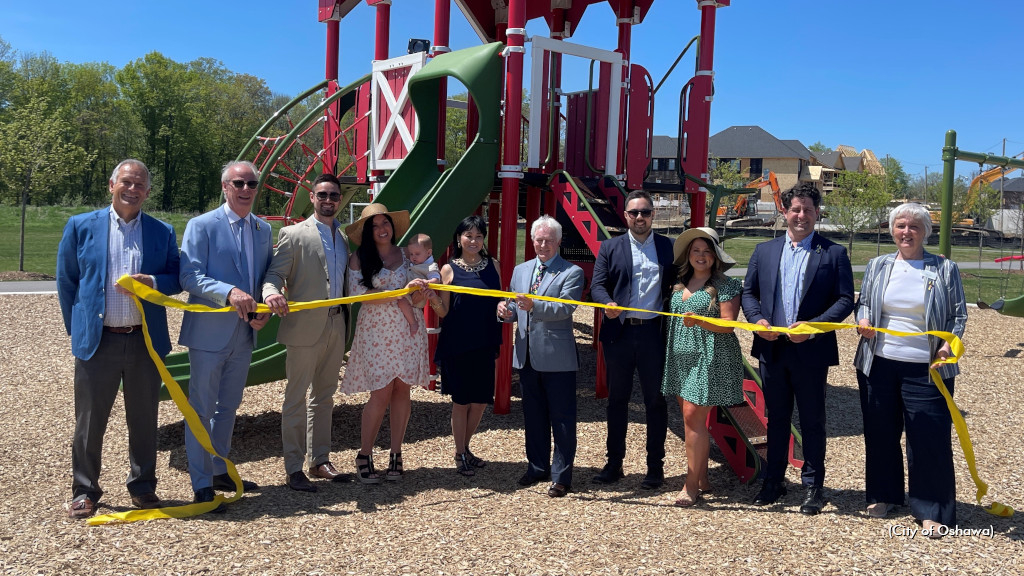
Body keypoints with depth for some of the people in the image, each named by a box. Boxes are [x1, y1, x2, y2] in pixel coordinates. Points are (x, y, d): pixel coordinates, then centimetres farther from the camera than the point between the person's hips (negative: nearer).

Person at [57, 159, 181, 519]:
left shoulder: (162, 232, 6)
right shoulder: (81, 226, 3)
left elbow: (176, 279, 7)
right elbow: (66, 281, 8)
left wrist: (152, 282, -13)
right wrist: (77, 328, 7)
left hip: (145, 341, 1)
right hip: (97, 341, -1)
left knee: (144, 420, 10)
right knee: (90, 421, 7)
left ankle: (143, 487, 24)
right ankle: (85, 491, 21)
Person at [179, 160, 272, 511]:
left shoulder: (263, 230, 9)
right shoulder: (201, 225, -8)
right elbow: (189, 276, -16)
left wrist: (264, 311, -2)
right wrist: (229, 292, -29)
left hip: (244, 334, 6)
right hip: (209, 332, -6)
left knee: (228, 407, 17)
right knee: (201, 409, 2)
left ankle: (220, 471, 31)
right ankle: (202, 485, 10)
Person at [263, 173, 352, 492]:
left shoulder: (345, 237, 13)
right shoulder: (293, 234, -4)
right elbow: (274, 274, -11)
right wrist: (272, 293, -31)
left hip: (335, 327, 6)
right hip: (304, 327, -6)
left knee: (324, 397, 14)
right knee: (296, 398, 1)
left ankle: (320, 461, 24)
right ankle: (293, 468, 9)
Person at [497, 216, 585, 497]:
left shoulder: (571, 273, -5)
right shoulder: (520, 270, 13)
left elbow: (565, 308, -19)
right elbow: (516, 309, 15)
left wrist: (534, 306, -34)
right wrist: (507, 311, -9)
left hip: (557, 357, -6)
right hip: (527, 355, 6)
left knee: (561, 418, 2)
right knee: (533, 416, 16)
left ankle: (561, 476, 13)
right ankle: (537, 467, 31)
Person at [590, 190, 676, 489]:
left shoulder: (669, 247, 6)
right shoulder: (610, 247, 7)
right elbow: (597, 284, -2)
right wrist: (607, 303, -22)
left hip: (654, 333, -1)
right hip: (619, 333, 1)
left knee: (656, 400, 6)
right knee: (617, 399, 11)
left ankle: (655, 466, 18)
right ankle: (614, 463, 22)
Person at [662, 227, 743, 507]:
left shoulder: (726, 285, -4)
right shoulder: (680, 284, 14)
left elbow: (728, 324, -12)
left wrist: (698, 321, -26)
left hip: (709, 358, -6)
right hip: (680, 357, 6)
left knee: (693, 416, -10)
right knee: (691, 418, 8)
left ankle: (691, 485, -3)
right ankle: (702, 479, 18)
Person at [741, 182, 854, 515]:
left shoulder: (833, 253, -1)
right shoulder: (764, 251, 10)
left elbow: (845, 300, -5)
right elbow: (749, 292, 11)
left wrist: (813, 325, -18)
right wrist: (757, 319, -8)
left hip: (811, 351, -3)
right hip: (771, 349, 3)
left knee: (812, 421, 7)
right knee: (776, 418, 14)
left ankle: (813, 486, 20)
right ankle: (774, 482, 25)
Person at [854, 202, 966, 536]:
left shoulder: (945, 269, 3)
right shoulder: (877, 266, 9)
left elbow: (958, 315, 3)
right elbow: (863, 302, 15)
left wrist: (948, 345, -14)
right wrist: (863, 321, -7)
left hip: (925, 369, -2)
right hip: (879, 364, 3)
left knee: (929, 436, -2)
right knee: (880, 431, 11)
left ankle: (932, 510, 10)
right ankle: (883, 494, 28)